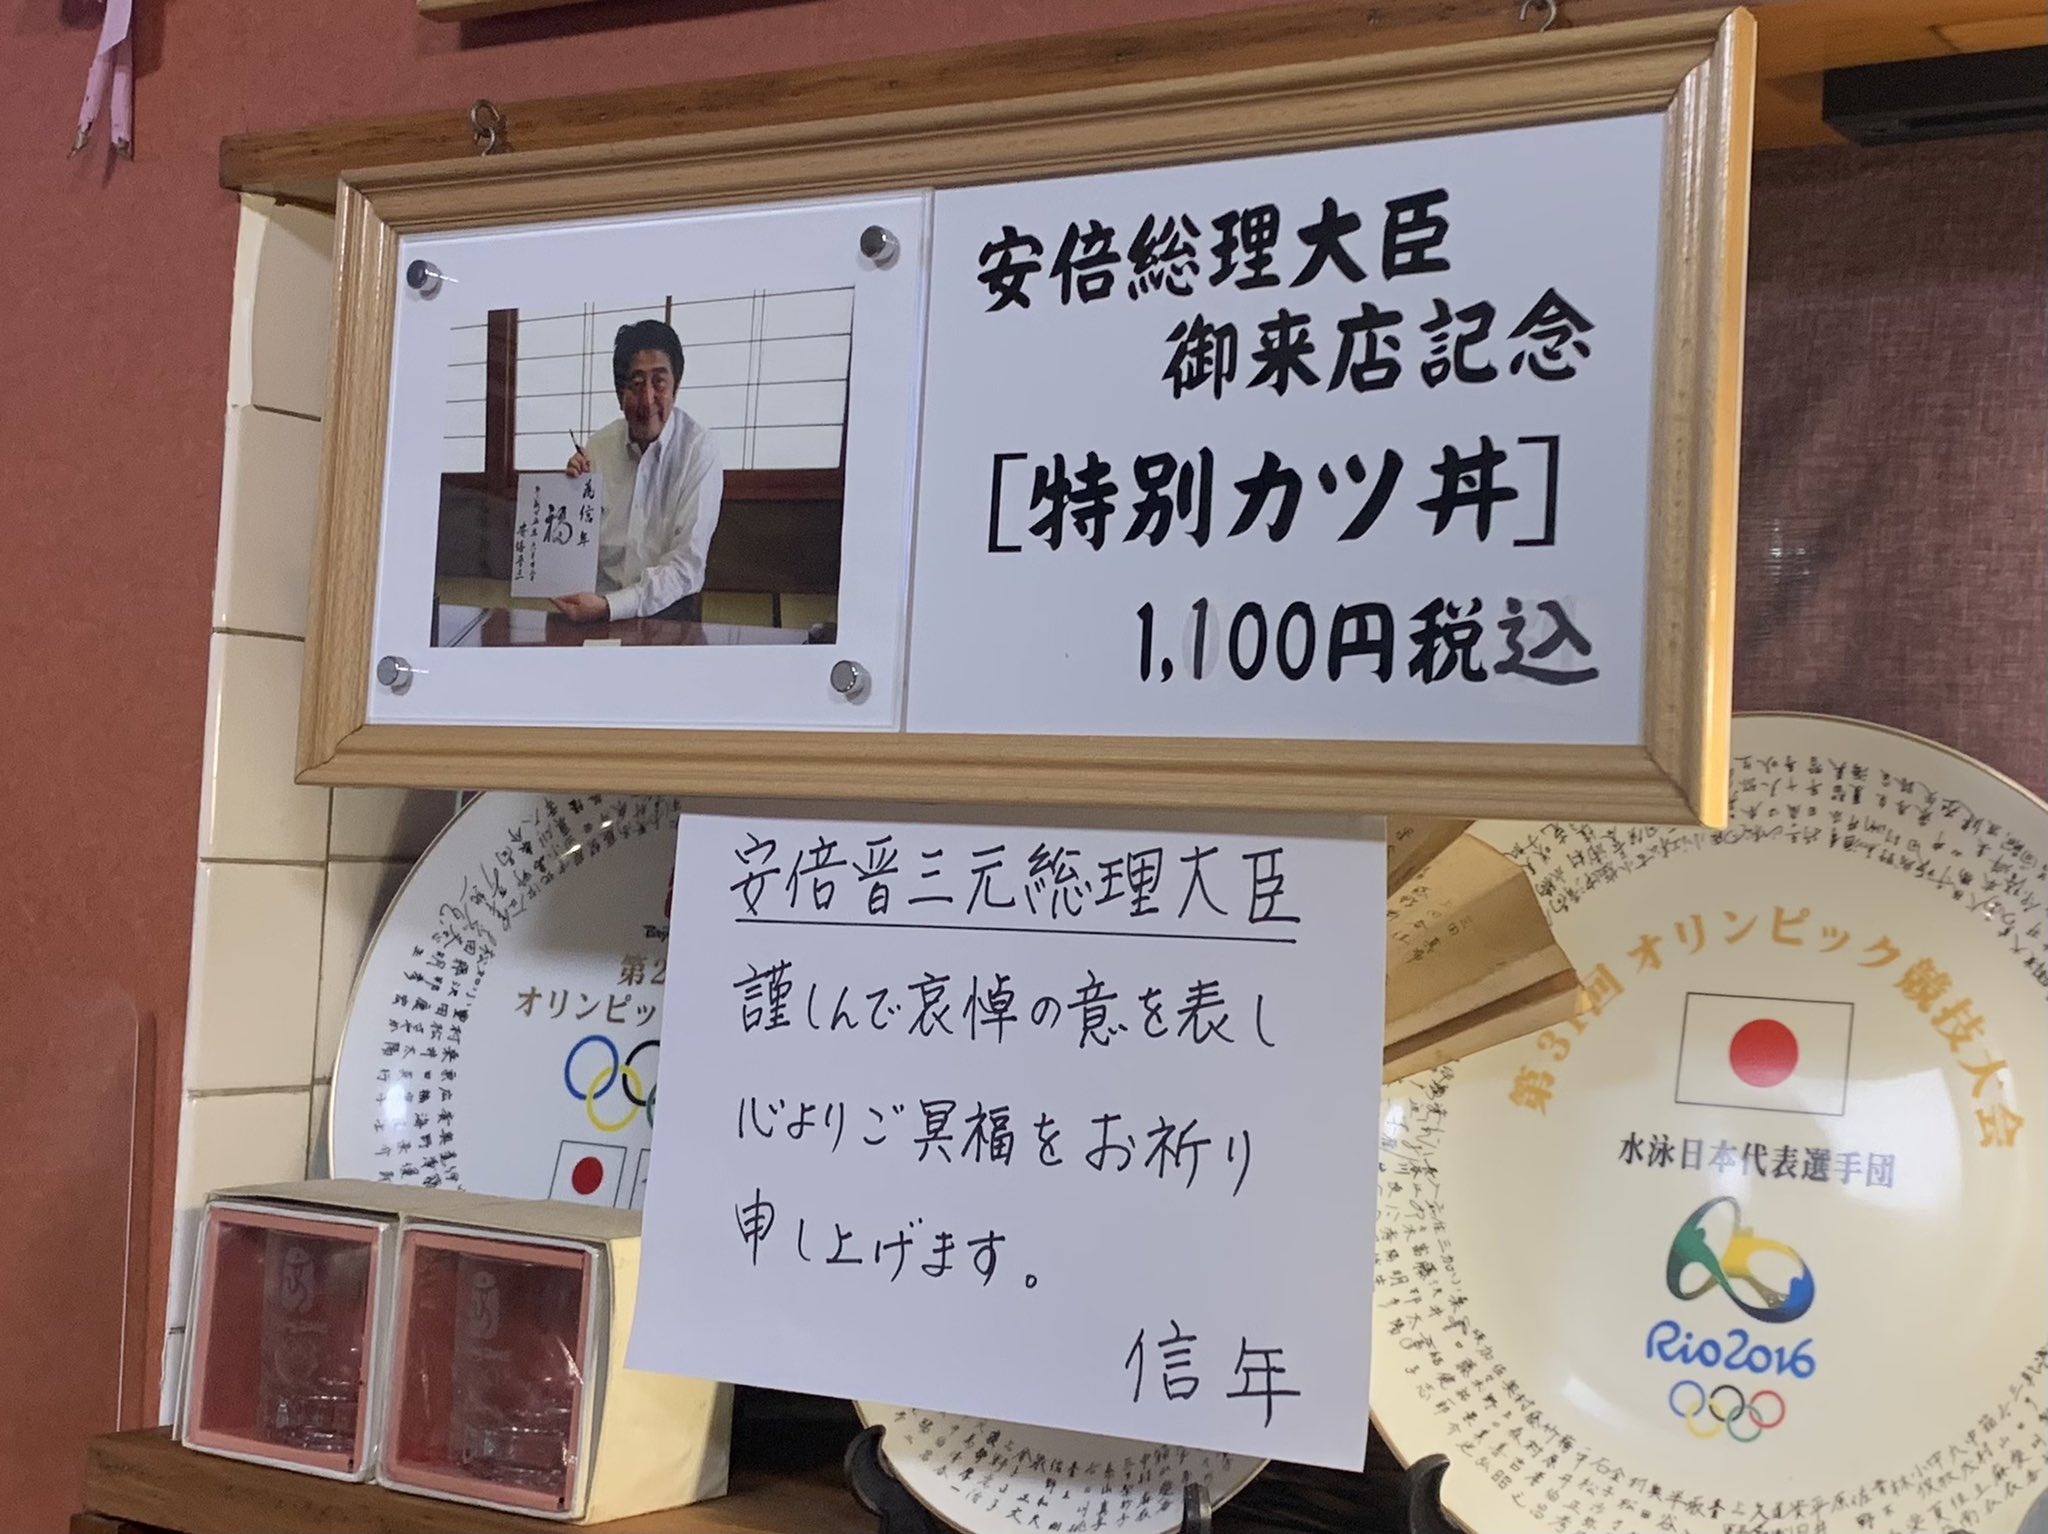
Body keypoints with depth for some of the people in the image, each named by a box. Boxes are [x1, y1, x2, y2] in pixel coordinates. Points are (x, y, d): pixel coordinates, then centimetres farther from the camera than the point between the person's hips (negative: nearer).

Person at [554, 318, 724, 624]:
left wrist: (609, 607, -23)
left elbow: (686, 567, -13)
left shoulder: (700, 452, -8)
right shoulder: (597, 446, 5)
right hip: (596, 603, 3)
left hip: (666, 609, -3)